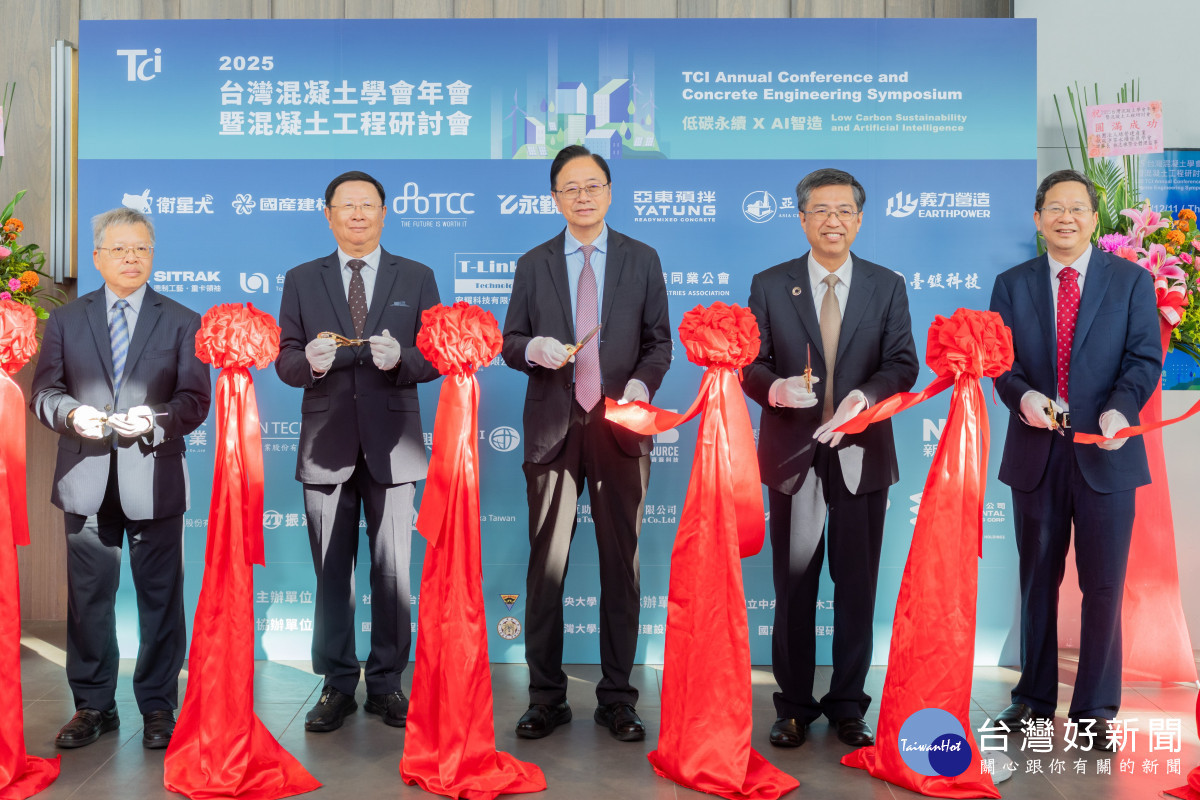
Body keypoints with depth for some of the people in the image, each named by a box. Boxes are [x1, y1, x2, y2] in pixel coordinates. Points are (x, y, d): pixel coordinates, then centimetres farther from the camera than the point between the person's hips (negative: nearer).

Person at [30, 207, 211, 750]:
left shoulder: (183, 322, 7)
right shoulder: (65, 320, 12)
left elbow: (194, 400, 1)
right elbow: (44, 393, 7)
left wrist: (153, 419, -18)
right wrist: (72, 414, -14)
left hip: (154, 478, -1)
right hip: (86, 480, 2)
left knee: (159, 597, 4)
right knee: (88, 597, 8)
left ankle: (158, 707, 16)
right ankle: (93, 706, 23)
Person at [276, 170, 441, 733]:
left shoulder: (417, 278, 8)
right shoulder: (302, 280, 10)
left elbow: (435, 358, 3)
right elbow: (285, 361, 6)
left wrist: (399, 359, -18)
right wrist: (310, 362, -16)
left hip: (391, 443, -1)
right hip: (327, 443, 1)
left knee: (392, 570, 4)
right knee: (331, 572, 7)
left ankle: (386, 684, 18)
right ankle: (337, 686, 20)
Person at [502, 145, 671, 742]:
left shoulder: (642, 260, 9)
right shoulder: (533, 265, 10)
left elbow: (659, 340, 9)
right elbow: (510, 343, 11)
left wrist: (641, 384, -11)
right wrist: (532, 349, -12)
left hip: (619, 426, 0)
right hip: (553, 427, 1)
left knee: (621, 564, 4)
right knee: (546, 564, 3)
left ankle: (617, 698, 17)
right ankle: (546, 697, 16)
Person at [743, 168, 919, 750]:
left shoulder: (887, 287, 7)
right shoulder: (769, 285, 5)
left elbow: (903, 365, 0)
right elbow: (751, 363, 2)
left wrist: (864, 396, -19)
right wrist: (775, 388, -20)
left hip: (861, 454, 1)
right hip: (793, 454, 0)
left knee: (857, 585, 7)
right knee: (793, 585, 7)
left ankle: (848, 706, 22)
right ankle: (794, 706, 20)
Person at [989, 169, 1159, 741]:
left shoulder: (1131, 281, 5)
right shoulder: (1012, 285, 8)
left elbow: (1145, 358, -3)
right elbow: (1001, 361, 3)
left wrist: (1121, 409, -21)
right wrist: (1022, 395, -18)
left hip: (1105, 452, -1)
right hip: (1035, 452, 2)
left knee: (1103, 585, 3)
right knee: (1037, 580, 12)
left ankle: (1096, 708, 18)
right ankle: (1034, 696, 26)